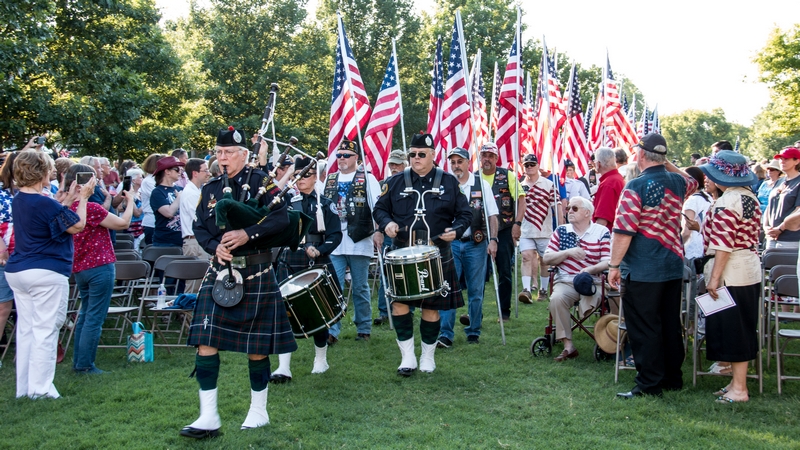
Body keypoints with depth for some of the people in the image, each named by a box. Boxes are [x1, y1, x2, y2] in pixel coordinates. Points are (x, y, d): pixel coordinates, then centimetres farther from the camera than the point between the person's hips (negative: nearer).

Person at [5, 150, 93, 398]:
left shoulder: (18, 201, 8)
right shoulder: (45, 204, -19)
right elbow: (77, 225, -9)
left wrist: (68, 199, 18)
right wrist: (83, 198, 2)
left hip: (16, 271, 9)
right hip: (46, 273, -9)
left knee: (25, 329, 12)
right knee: (45, 329, -2)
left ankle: (23, 387, 17)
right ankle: (40, 387, 2)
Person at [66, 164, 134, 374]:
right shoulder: (90, 208, -21)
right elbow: (123, 223, -13)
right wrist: (130, 201, 1)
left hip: (79, 268, 9)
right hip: (99, 267, -9)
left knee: (85, 315, 21)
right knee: (95, 318, 0)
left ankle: (78, 361, 26)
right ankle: (85, 365, 5)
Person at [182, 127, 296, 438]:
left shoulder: (260, 182, -3)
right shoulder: (210, 189, 10)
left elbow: (282, 218, -13)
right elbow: (200, 229, 9)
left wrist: (248, 234, -23)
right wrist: (215, 246, -12)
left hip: (256, 274, -4)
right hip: (220, 272, 4)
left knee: (257, 345, 6)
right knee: (205, 340, -5)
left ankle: (259, 411, 22)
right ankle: (209, 416, 2)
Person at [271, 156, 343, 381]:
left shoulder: (325, 204, 3)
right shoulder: (285, 201, 7)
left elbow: (335, 235, -4)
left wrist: (319, 250, -22)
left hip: (317, 266, -1)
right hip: (289, 266, 1)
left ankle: (321, 360, 28)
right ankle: (283, 367, -4)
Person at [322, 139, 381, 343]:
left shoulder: (367, 179, 1)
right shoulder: (329, 180, 14)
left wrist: (378, 231, -17)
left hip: (359, 242, -3)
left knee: (360, 288, 7)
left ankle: (363, 329, 18)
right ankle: (331, 331, 1)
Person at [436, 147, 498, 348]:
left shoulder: (481, 185, 4)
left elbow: (492, 215, 4)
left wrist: (493, 239, -7)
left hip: (476, 243, 0)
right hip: (451, 243, 0)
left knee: (476, 291, 6)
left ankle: (473, 332, 19)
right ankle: (445, 334, -2)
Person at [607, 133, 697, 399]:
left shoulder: (636, 187, -15)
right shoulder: (677, 182, 5)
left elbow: (624, 231, -19)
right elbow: (692, 183, 32)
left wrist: (614, 265, -11)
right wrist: (668, 165, 24)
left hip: (642, 271, -7)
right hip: (673, 267, 7)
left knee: (644, 329, 1)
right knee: (670, 325, 15)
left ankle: (649, 384, 5)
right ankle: (672, 378, 25)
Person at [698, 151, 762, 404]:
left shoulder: (727, 202, -17)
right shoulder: (750, 197, 12)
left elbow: (724, 244, -21)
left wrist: (715, 276, -19)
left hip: (731, 272, -10)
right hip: (750, 270, 10)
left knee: (731, 328, -2)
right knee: (742, 328, 14)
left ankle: (739, 389, 4)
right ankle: (738, 381, 23)